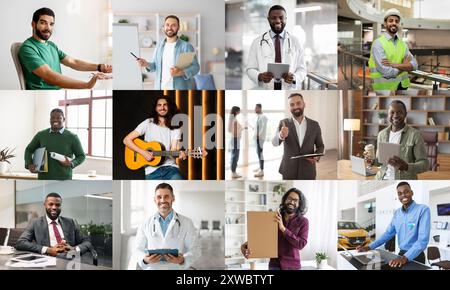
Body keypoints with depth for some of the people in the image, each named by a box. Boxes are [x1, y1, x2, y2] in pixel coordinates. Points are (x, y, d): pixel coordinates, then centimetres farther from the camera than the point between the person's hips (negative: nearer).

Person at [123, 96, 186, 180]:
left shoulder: (175, 128, 10)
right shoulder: (148, 123, 4)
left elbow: (173, 150, -1)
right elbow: (127, 140, 0)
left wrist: (180, 153, -24)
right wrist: (143, 152, -12)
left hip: (170, 167, 1)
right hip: (152, 171, -1)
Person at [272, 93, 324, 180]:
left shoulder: (314, 125, 3)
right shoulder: (284, 123, -1)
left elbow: (320, 146, 12)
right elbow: (275, 142, -16)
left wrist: (316, 157, -11)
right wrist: (281, 135, -40)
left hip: (307, 172, 1)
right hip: (288, 171, -1)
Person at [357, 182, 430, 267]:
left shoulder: (423, 209, -15)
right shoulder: (397, 213, 8)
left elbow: (423, 240, -23)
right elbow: (388, 233, 15)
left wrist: (405, 257, -34)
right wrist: (369, 247, 3)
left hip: (416, 257, -6)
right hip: (401, 254, 6)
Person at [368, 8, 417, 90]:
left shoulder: (402, 44, 9)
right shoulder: (378, 43, -10)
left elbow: (414, 65, -3)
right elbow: (387, 72, -19)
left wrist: (395, 65, -18)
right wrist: (404, 66, -5)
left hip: (403, 87, 5)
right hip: (385, 89, -5)